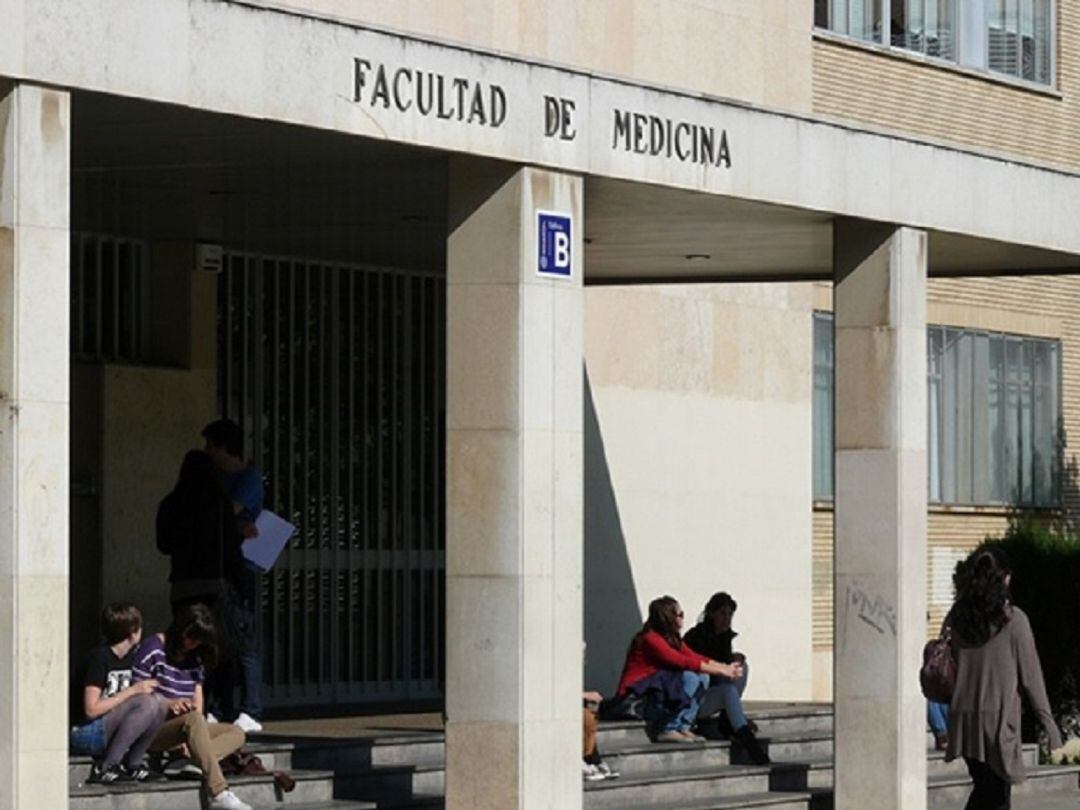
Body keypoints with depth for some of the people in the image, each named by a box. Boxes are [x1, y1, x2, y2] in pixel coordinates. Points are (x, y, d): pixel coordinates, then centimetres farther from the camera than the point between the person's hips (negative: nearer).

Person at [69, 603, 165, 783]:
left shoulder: (130, 657, 10)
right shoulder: (99, 657, -15)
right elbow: (91, 710, -21)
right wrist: (133, 690, -18)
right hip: (84, 733, -8)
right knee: (146, 702, -25)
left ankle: (131, 764, -2)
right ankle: (105, 767, -22)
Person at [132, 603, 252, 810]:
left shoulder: (195, 658, 17)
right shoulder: (153, 649, -5)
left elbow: (198, 707, 12)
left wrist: (189, 739, -6)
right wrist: (168, 704, -25)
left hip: (182, 730, 8)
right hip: (151, 730, -8)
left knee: (236, 734, -6)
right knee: (193, 720, -36)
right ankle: (218, 793, -47)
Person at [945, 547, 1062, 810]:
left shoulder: (959, 618, 3)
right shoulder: (1013, 620, -10)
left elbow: (957, 666, 10)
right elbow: (1030, 675, -7)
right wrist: (1048, 722, 0)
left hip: (964, 718, 5)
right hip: (998, 719, -5)